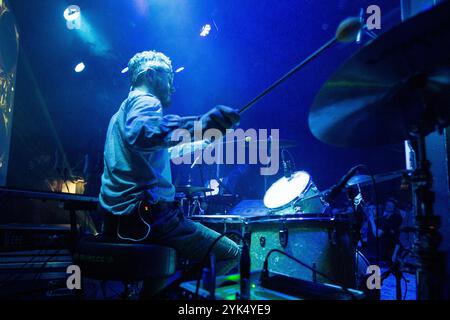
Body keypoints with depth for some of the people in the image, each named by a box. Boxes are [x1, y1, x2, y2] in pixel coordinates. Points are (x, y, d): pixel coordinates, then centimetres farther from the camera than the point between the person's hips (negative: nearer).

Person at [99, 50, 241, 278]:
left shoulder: (123, 109, 24)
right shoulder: (146, 101, -7)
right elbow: (139, 134, -31)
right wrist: (199, 125, -39)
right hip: (144, 214, -10)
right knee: (232, 254, -6)